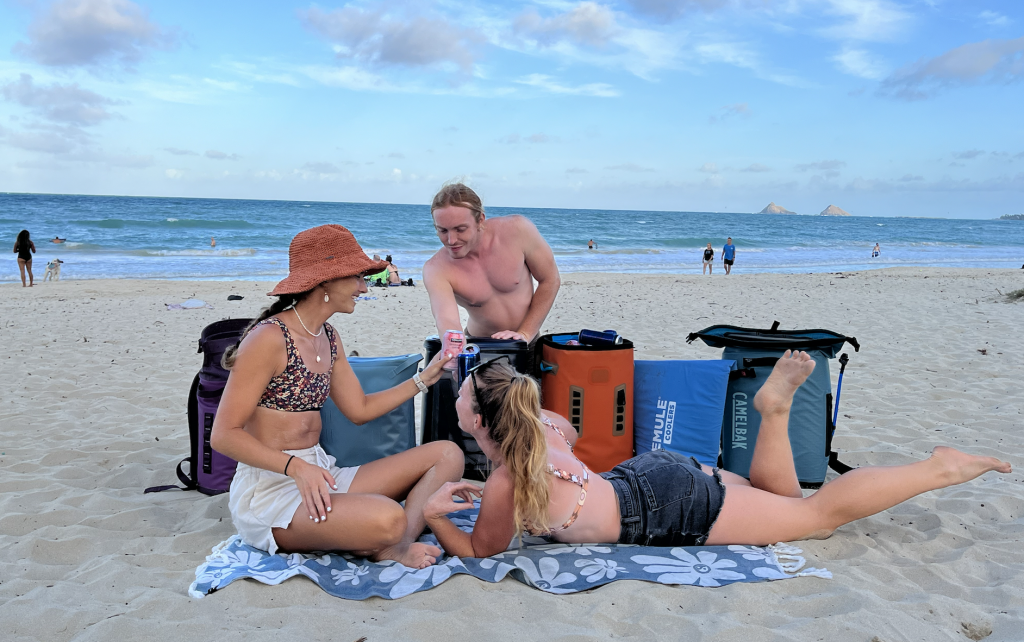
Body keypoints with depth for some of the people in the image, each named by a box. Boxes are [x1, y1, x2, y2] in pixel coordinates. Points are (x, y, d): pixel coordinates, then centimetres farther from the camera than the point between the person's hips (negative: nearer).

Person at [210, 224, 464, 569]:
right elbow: (224, 435, -16)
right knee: (387, 519, -36)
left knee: (448, 454, -1)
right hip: (268, 490, -9)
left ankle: (398, 545, -19)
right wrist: (296, 467, -28)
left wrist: (424, 378, 12)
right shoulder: (269, 338, -15)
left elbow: (360, 409, 17)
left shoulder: (327, 337, 11)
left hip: (320, 476, 9)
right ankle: (393, 544, -2)